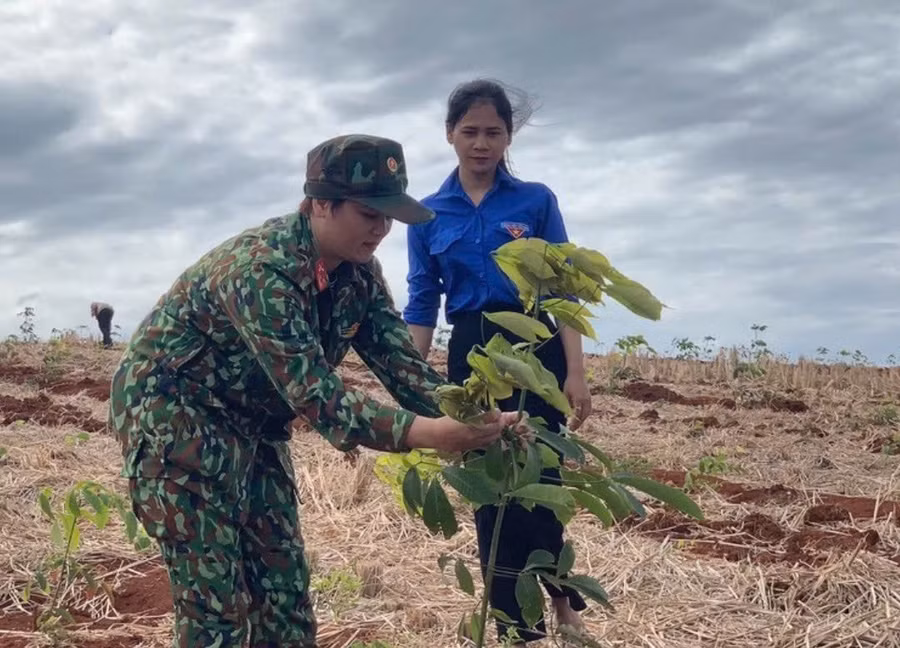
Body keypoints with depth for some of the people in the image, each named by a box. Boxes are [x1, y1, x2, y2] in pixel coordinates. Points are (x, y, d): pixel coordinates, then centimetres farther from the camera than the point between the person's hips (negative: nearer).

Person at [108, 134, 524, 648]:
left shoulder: (359, 271, -5)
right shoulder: (258, 270, -31)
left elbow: (401, 362, -5)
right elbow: (316, 396, -37)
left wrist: (468, 419, -23)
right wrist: (428, 434, -48)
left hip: (252, 425, 8)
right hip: (173, 418, -8)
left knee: (285, 587, 7)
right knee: (215, 599, -10)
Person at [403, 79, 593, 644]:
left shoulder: (537, 200, 2)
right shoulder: (428, 214, 7)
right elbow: (422, 305, 8)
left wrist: (576, 372, -8)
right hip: (470, 354, 3)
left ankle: (561, 602, 12)